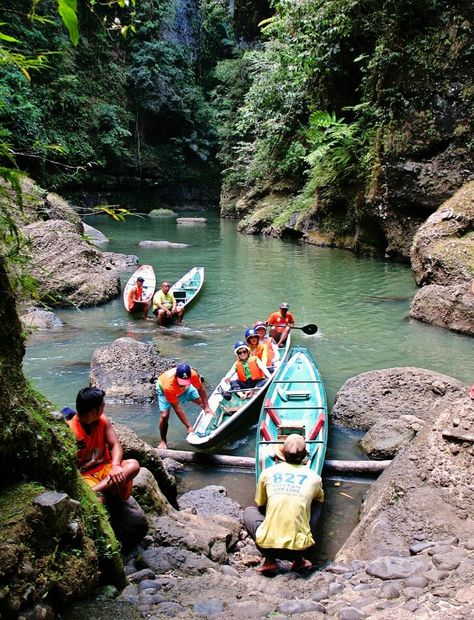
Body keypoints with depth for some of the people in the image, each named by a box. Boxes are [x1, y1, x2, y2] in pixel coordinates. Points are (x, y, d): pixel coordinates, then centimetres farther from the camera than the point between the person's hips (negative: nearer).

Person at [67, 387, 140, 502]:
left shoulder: (102, 420, 2)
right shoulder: (69, 429, -15)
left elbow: (115, 445, -3)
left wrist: (115, 465, -24)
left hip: (104, 467, 7)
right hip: (84, 475, -7)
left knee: (133, 465, -27)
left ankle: (94, 490, -33)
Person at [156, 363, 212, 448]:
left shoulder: (193, 374, -39)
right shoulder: (168, 386, -46)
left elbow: (200, 389, -18)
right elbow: (177, 408, -38)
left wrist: (207, 407, -22)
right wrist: (188, 426, -36)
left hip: (185, 387, 4)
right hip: (163, 388, -4)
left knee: (202, 401, 2)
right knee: (164, 416, -16)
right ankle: (163, 441, 5)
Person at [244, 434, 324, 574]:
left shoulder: (267, 473, 5)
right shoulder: (314, 478, 5)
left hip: (267, 545, 0)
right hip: (301, 548, 0)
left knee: (249, 511, 29)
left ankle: (269, 560, 10)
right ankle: (299, 560, 16)